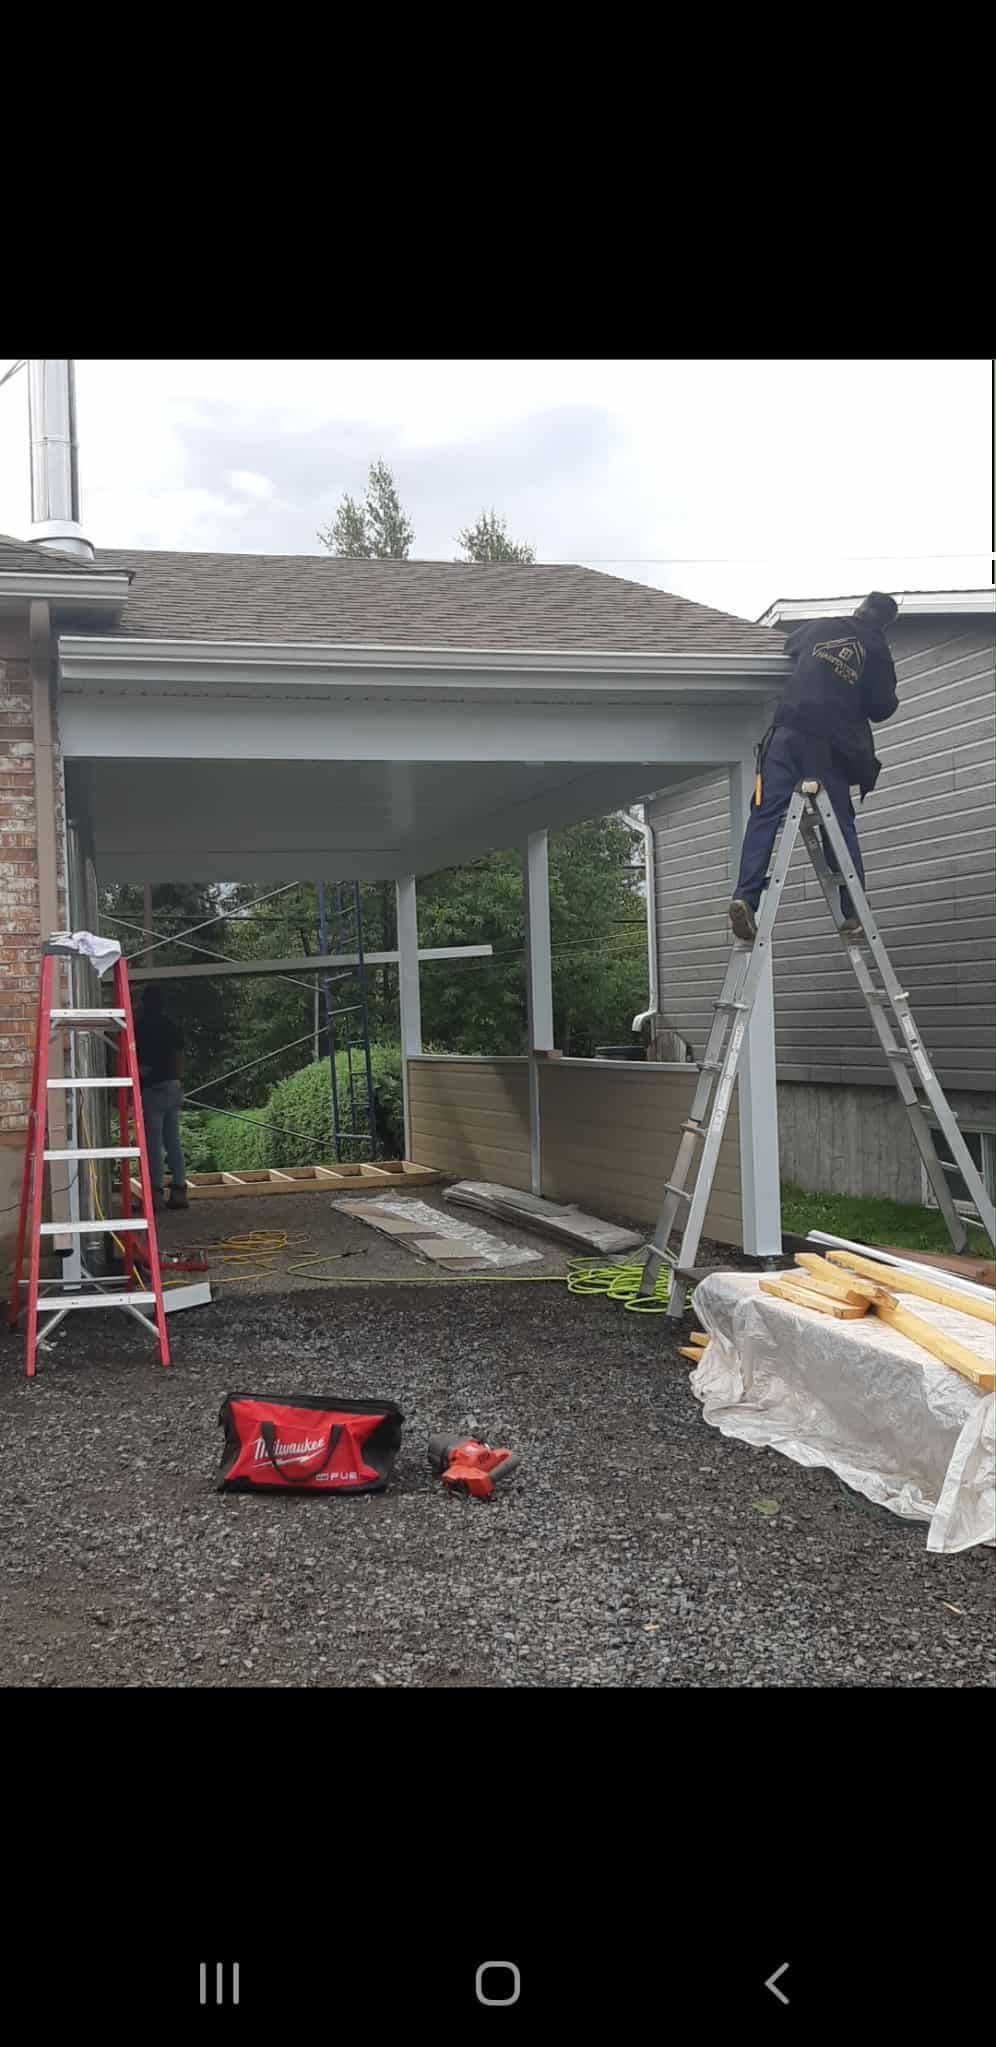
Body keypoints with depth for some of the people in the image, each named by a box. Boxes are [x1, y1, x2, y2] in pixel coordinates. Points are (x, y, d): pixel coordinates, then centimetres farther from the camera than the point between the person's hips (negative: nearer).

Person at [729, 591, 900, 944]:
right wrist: (892, 701, 33)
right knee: (840, 825, 5)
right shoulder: (877, 651, 10)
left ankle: (745, 896, -23)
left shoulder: (822, 627, 17)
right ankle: (853, 914, 1)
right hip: (832, 743, -1)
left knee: (766, 813, -7)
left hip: (789, 728, 1)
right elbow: (881, 709, 11)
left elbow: (790, 646, 38)